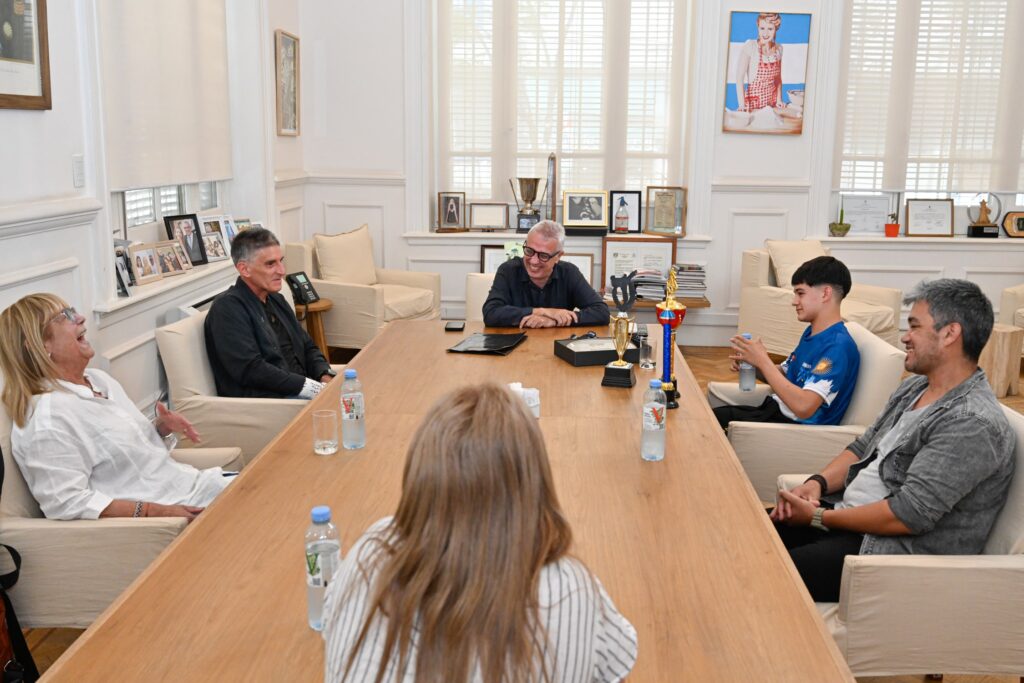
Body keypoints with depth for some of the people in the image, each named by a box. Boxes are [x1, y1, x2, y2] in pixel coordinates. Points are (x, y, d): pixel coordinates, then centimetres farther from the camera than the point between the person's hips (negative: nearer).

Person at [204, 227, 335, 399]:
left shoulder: (276, 299, 18)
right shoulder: (228, 308, -8)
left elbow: (307, 347, 22)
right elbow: (250, 370, -17)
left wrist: (326, 377, -1)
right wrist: (314, 388, -19)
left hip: (298, 393, 8)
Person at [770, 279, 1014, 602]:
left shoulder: (973, 424, -21)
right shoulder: (914, 387, 11)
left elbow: (909, 514, -25)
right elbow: (863, 447, 16)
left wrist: (819, 518, -17)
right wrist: (817, 482, -4)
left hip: (896, 547, -9)